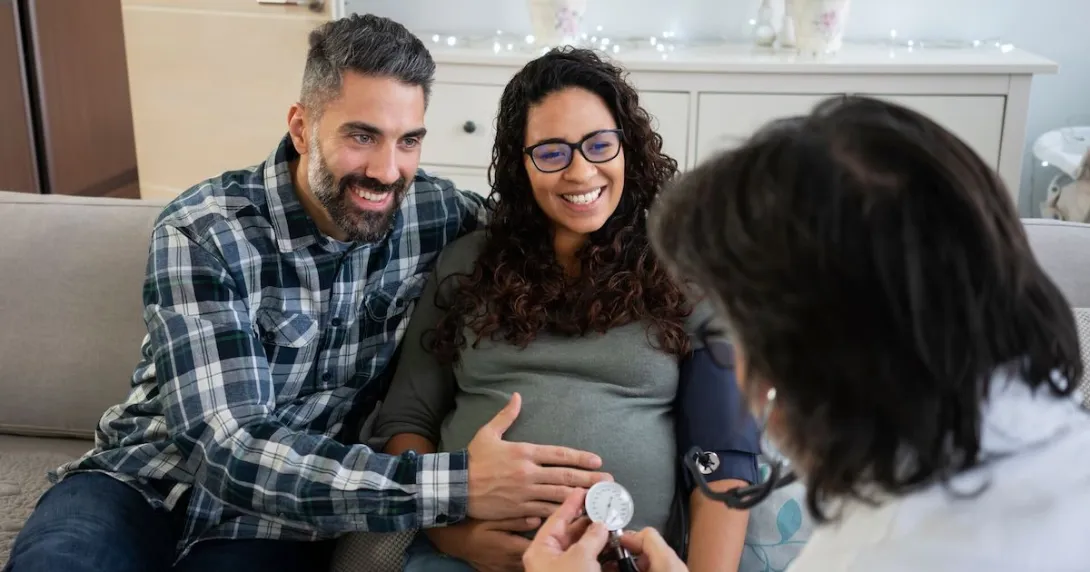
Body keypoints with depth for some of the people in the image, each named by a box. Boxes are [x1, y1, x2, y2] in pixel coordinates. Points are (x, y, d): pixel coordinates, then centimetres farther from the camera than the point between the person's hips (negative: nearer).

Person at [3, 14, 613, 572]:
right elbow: (233, 449, -27)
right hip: (144, 483, -2)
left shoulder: (431, 212, -9)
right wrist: (453, 485, -37)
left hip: (276, 520, 2)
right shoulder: (202, 235, -19)